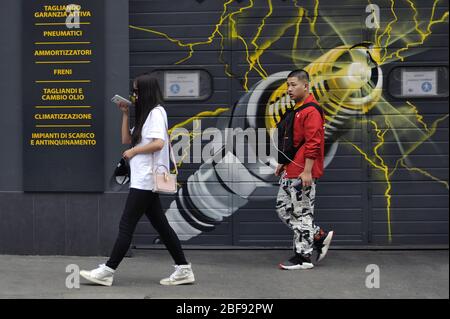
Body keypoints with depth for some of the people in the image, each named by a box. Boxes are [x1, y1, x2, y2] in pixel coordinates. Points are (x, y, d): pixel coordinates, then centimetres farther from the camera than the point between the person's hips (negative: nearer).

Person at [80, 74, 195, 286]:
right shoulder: (146, 114, 20)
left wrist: (133, 151, -11)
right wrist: (125, 114, 10)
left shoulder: (156, 112, -9)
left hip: (146, 181, -10)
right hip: (144, 180, 10)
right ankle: (183, 269, 11)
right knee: (161, 226, 9)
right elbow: (126, 140, 17)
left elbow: (158, 143, -22)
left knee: (126, 226, -5)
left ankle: (107, 272, 1)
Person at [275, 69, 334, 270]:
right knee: (283, 208, 13)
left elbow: (313, 143, -21)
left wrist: (307, 171, -23)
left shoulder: (311, 111, -15)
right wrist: (283, 163, 22)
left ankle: (303, 257, 9)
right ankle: (319, 236, 22)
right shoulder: (296, 109, 17)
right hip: (290, 171, 11)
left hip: (303, 172, -10)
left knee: (302, 212, -2)